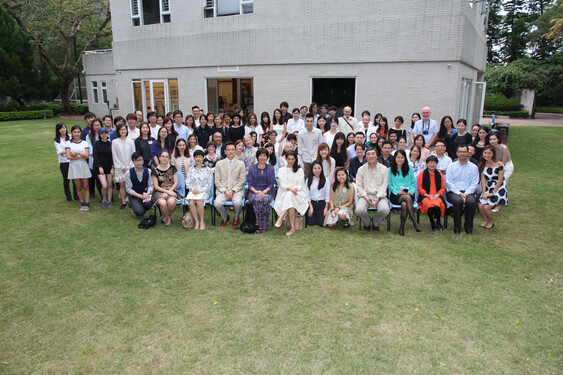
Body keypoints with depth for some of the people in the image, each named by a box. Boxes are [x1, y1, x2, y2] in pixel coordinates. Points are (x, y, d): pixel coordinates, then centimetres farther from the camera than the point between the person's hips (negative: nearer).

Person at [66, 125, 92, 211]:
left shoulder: (85, 143, 5)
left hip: (83, 166, 0)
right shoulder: (68, 143, 3)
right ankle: (82, 204, 10)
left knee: (85, 187, -1)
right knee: (78, 188, 4)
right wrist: (81, 157, -11)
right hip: (74, 167, 0)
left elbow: (87, 156, -5)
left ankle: (87, 204, 3)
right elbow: (68, 156, -8)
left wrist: (77, 153, -17)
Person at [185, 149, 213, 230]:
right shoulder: (190, 169, 16)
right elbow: (188, 182, 10)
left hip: (204, 191, -2)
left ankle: (202, 221, -17)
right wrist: (193, 189, -10)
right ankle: (196, 221, -21)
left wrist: (200, 191, -11)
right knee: (191, 201, -31)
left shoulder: (208, 170, 8)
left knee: (199, 201, -33)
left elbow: (209, 184, 2)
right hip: (193, 191, 2)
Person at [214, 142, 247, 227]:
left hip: (236, 190, -1)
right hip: (222, 190, 1)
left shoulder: (241, 164, 7)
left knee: (238, 203, -31)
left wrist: (233, 191, -12)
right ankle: (225, 218, 6)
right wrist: (225, 191, -11)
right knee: (217, 203, -27)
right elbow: (217, 181, 5)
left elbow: (242, 181, 2)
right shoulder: (219, 164, 10)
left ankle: (236, 218, 3)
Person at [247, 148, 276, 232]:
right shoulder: (252, 168, 11)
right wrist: (256, 191, -14)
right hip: (254, 192, 0)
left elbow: (272, 183, 5)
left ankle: (264, 225, -27)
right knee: (257, 200, -35)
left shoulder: (270, 168, 11)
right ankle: (258, 225, -28)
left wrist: (264, 191, -13)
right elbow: (250, 184, 6)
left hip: (267, 192, 0)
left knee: (265, 199, -35)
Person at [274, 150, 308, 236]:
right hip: (284, 194, 0)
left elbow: (300, 185, 6)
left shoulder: (299, 170, 16)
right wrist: (290, 188, -20)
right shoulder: (281, 170, 14)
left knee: (290, 195, -38)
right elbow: (282, 185, 1)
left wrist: (296, 189, -18)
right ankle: (292, 228, -40)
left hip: (297, 194, 0)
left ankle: (281, 218, -43)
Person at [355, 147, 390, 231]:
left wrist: (378, 198, -15)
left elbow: (384, 186, 1)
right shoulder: (361, 169, 11)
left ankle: (375, 222, 5)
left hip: (379, 195, 0)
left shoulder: (384, 169, 9)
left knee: (385, 210, -31)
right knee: (359, 210, -30)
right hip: (365, 195, 0)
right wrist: (366, 198, -13)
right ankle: (367, 222, 6)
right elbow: (359, 186, 3)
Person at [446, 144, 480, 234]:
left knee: (471, 201, -32)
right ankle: (457, 226, -16)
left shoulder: (474, 167, 13)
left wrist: (466, 193, -13)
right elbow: (449, 182, 0)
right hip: (453, 192, -1)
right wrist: (459, 193, -13)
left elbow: (474, 184, 5)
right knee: (458, 201, -34)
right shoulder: (451, 166, 10)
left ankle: (468, 226, -11)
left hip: (468, 192, 1)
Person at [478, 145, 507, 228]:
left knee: (487, 207, -15)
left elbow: (500, 180, -12)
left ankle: (491, 222, 13)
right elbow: (483, 179, 0)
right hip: (488, 188, 5)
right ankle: (485, 221, 17)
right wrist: (484, 193, -8)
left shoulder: (499, 164, -13)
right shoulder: (482, 164, 3)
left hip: (498, 189, -5)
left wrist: (493, 193, -13)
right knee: (480, 206, -10)